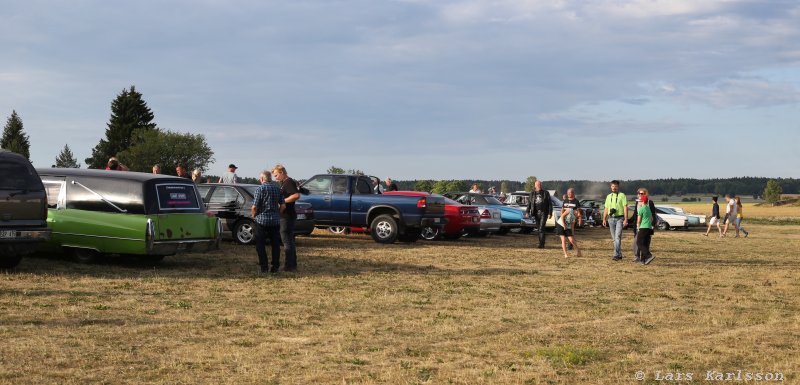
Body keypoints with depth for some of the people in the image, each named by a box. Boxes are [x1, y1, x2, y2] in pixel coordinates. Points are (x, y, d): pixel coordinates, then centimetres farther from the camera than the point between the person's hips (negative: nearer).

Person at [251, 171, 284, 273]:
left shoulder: (260, 189, -10)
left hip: (262, 220, -4)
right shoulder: (277, 189, 5)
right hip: (275, 221, 4)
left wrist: (253, 216, 4)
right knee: (275, 244, 11)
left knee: (260, 244, 5)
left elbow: (254, 207, -14)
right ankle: (275, 267, 10)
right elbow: (282, 206, 3)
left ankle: (264, 267, 1)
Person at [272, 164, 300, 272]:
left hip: (287, 216, -11)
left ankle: (289, 266, -6)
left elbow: (296, 195, -28)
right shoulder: (284, 183, 18)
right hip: (285, 216, 11)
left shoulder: (289, 182, -14)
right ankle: (293, 265, 21)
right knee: (290, 241, 14)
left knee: (287, 241, -8)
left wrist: (283, 201, -23)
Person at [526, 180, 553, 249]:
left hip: (543, 213, -4)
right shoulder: (532, 193, 9)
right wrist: (527, 212, -1)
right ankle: (541, 243, 18)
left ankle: (541, 244, -16)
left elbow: (550, 204, 0)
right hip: (536, 213, 4)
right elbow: (529, 203, 10)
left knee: (541, 228, -14)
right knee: (538, 229, 8)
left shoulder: (546, 193, 1)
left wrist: (550, 213, -7)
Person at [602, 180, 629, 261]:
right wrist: (604, 219, 9)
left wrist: (626, 219, -14)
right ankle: (619, 255, 15)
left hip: (619, 218, -6)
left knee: (618, 237, -15)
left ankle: (616, 255, -21)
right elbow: (606, 209, 17)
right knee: (614, 238, 7)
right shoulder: (608, 196, 16)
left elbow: (625, 208, -6)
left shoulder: (622, 195, -1)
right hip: (611, 218, 6)